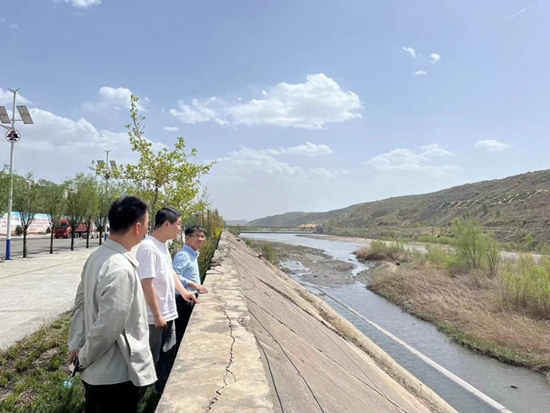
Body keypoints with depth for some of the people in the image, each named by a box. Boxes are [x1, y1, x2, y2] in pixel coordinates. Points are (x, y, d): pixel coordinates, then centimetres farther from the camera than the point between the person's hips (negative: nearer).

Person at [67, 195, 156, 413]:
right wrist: (84, 359, -10)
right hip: (117, 376, -8)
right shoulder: (121, 269, -29)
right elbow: (108, 328, -27)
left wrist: (76, 344, 9)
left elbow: (81, 302, 9)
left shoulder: (97, 256, 0)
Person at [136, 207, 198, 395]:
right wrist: (157, 315, -22)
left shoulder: (162, 245, 7)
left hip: (167, 313, 9)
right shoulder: (148, 247, -23)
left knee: (169, 354, 22)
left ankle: (162, 389, 39)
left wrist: (183, 291, 19)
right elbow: (146, 283, -25)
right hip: (154, 317, -9)